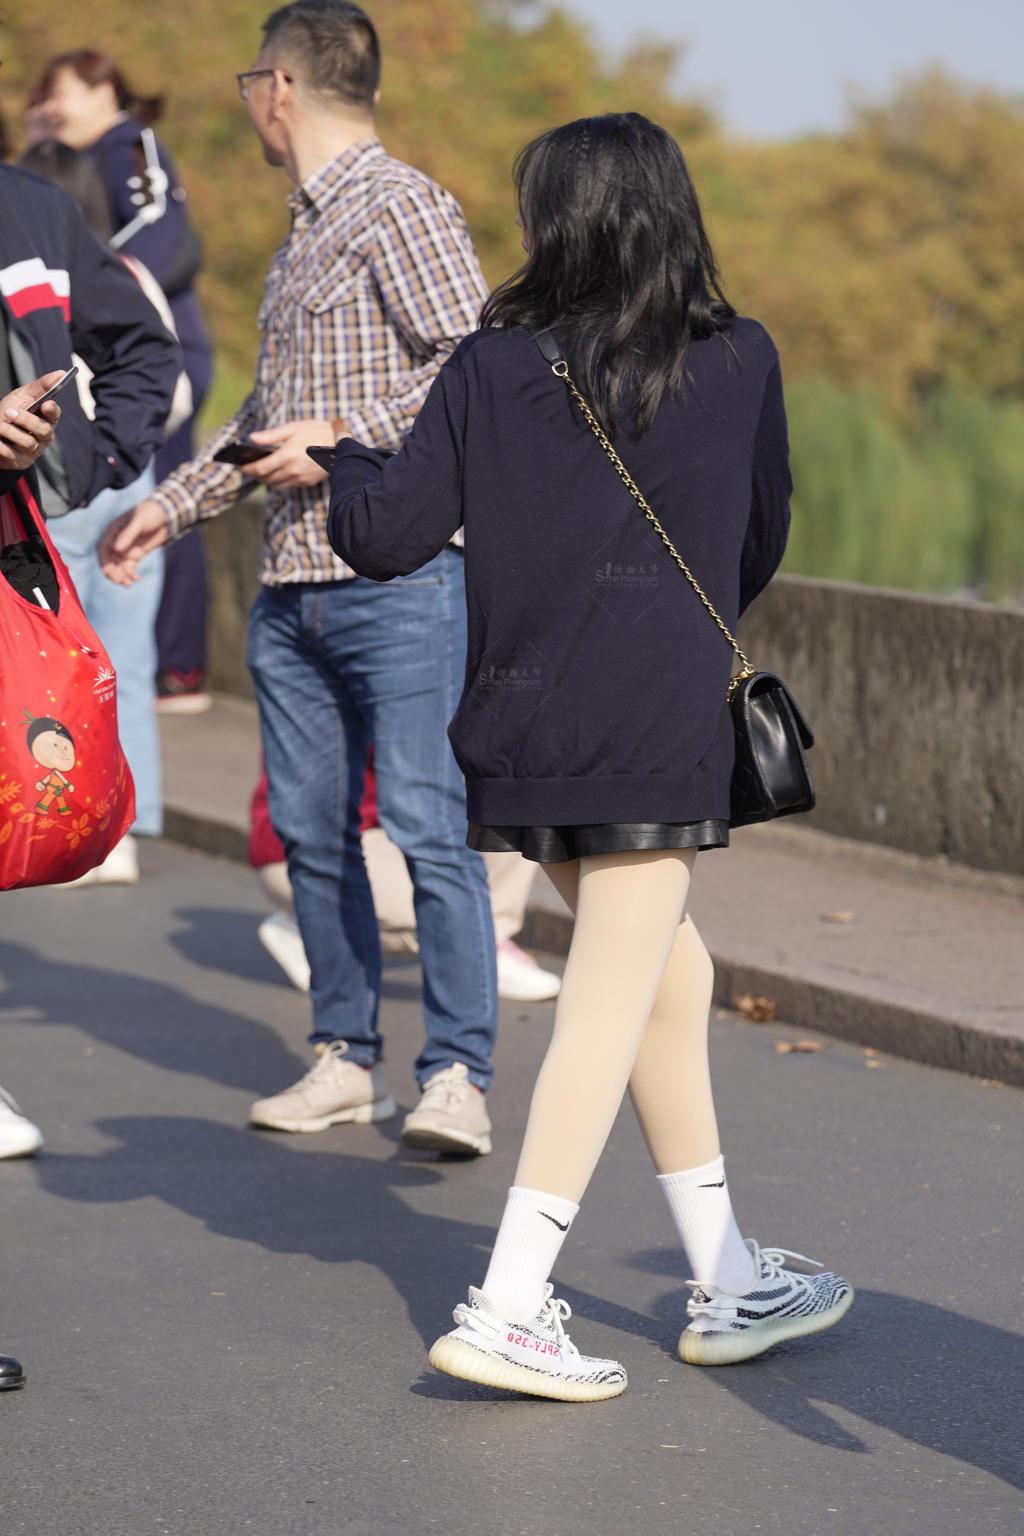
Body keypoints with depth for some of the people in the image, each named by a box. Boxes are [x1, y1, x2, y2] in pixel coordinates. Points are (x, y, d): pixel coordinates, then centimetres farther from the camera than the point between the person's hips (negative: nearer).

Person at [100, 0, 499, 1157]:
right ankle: (345, 1060, 17)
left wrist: (344, 437, -16)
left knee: (428, 826, -10)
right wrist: (171, 503, 32)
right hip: (292, 584, 9)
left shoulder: (398, 205, -6)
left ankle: (456, 1076, -9)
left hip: (398, 574, -9)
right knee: (309, 829, 8)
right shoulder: (304, 227, 21)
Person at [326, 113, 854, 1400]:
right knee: (611, 1007, -1)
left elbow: (386, 539, -1)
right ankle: (508, 1310, -6)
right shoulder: (740, 362, -1)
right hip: (657, 733, -4)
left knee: (675, 977, 17)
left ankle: (727, 1283, 25)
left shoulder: (491, 367, 0)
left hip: (520, 730, 4)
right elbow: (761, 546, 10)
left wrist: (342, 458, 19)